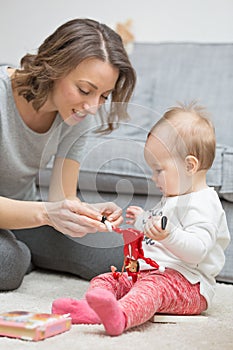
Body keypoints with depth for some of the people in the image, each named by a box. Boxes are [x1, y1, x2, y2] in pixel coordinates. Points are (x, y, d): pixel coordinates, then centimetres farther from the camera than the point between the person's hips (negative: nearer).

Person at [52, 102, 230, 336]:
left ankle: (120, 316, -69)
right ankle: (90, 308, -37)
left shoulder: (203, 204, -12)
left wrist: (168, 235, -41)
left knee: (150, 287, -39)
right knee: (105, 280, -5)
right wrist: (143, 222, 39)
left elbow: (197, 250, -27)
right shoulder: (173, 198, 23)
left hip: (185, 281, -11)